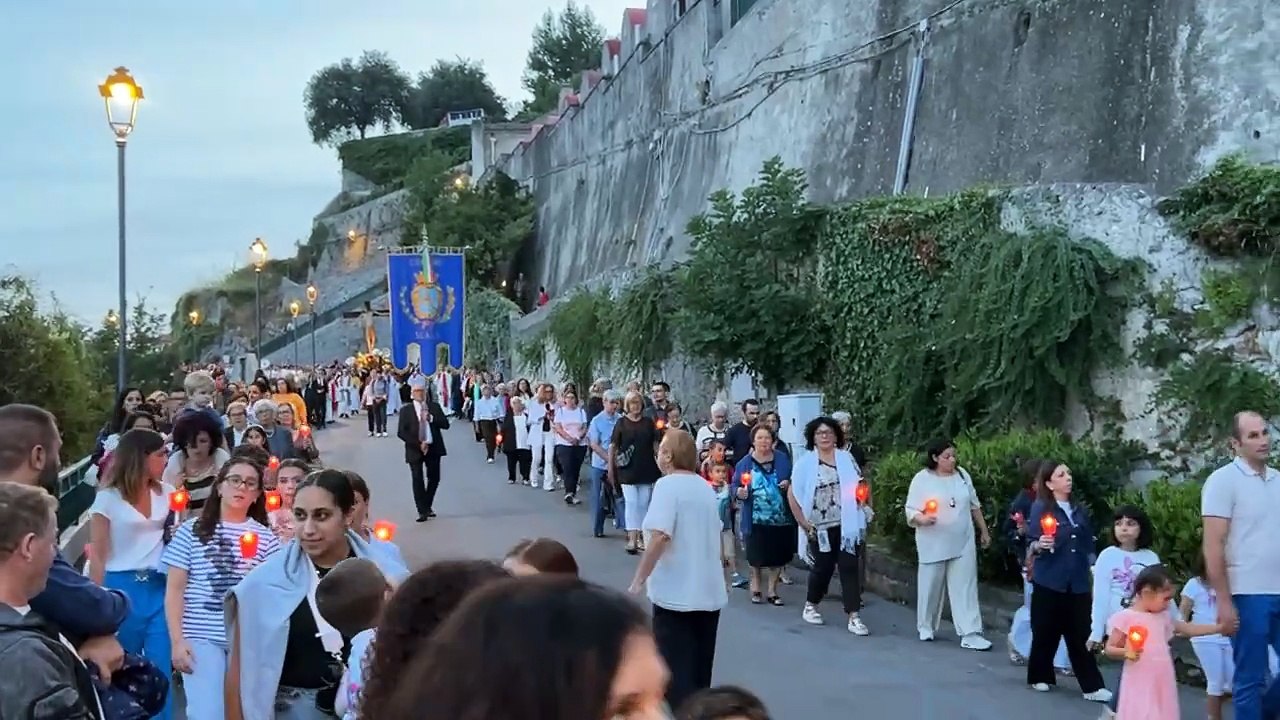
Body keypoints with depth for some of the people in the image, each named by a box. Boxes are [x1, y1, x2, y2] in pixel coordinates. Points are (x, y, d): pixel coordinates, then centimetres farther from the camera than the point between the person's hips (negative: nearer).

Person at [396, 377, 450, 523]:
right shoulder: (406, 410, 1)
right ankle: (422, 511, 1)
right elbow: (401, 432, -7)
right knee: (418, 480, -6)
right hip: (415, 449, -3)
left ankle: (427, 506, 27)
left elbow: (445, 424, 0)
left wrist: (431, 418, -16)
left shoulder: (435, 407, 8)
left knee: (434, 478, 8)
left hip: (433, 448, 3)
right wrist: (418, 444, -15)